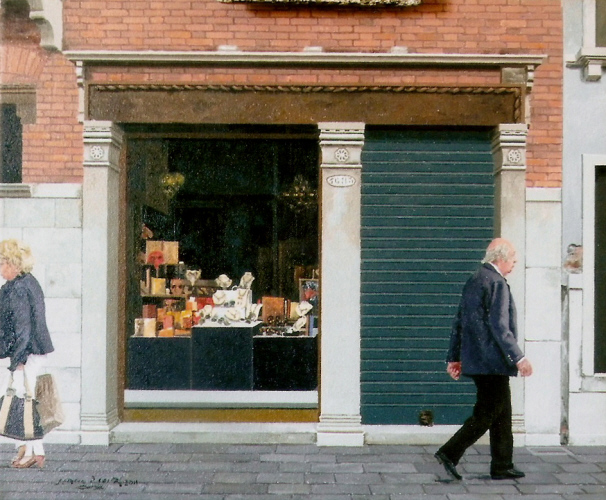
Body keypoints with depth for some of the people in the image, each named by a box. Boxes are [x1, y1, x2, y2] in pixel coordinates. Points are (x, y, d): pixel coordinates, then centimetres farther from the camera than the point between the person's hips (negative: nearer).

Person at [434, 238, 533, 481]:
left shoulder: (473, 281, 15)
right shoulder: (496, 283, -13)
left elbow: (459, 322, 17)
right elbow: (499, 326, -20)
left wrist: (454, 357, 20)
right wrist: (519, 358, -19)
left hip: (475, 359, 10)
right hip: (492, 362, -10)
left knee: (502, 413, 14)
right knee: (487, 413, -4)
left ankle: (502, 466, 18)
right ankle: (450, 453, -5)